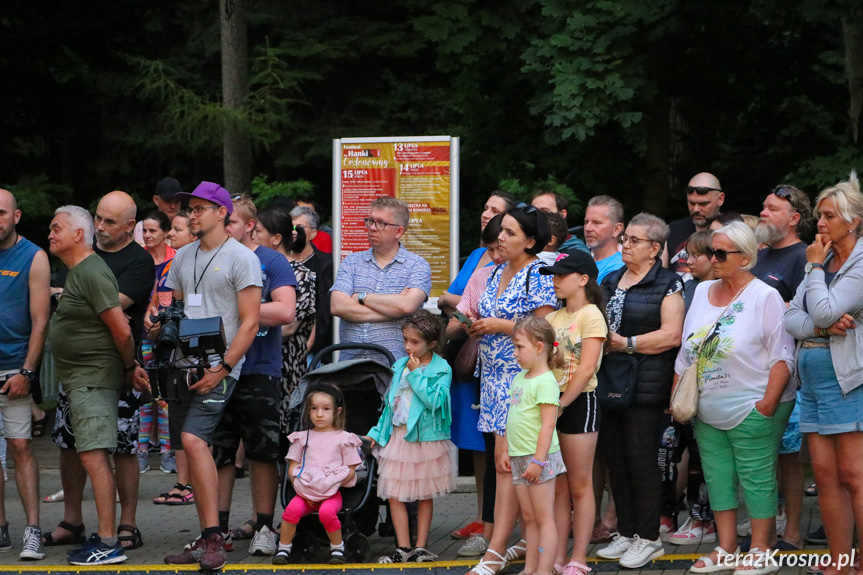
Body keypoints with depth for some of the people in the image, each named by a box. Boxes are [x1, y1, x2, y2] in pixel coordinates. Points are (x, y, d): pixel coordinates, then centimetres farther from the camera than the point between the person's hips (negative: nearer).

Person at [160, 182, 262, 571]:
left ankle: (213, 537, -21)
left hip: (219, 367, -7)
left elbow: (250, 322, -8)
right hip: (185, 364, 7)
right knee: (197, 448, 6)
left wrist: (222, 368, -15)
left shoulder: (241, 258, -4)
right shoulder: (184, 257, 16)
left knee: (193, 440, -21)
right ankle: (208, 539, 12)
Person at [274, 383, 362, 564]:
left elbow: (350, 470, 3)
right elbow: (292, 468, 11)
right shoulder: (302, 437, 15)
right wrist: (302, 488, -6)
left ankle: (337, 547, -9)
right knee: (293, 508, -29)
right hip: (304, 491, 2)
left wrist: (332, 485, -12)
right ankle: (284, 548, -13)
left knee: (327, 512, -33)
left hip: (331, 494, -2)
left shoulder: (344, 438, 8)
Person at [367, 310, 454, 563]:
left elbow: (435, 400, -22)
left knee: (425, 495, 6)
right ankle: (403, 548, 5)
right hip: (398, 436, 5)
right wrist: (377, 432, 13)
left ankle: (420, 547, 14)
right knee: (394, 494, 0)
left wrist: (417, 374, -18)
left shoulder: (441, 369, -7)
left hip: (425, 439, -4)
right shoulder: (401, 366, 8)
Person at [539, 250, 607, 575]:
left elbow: (586, 368, -16)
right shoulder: (554, 317, 14)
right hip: (552, 405, 7)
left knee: (579, 486, -1)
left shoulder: (591, 316, -8)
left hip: (579, 403, -7)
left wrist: (561, 403, -18)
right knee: (557, 487, 8)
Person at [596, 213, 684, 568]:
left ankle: (648, 539, 4)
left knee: (641, 460, -5)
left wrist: (627, 343, -15)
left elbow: (671, 335, -13)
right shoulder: (611, 281, 17)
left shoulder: (667, 284, -3)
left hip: (645, 388, -7)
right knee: (615, 459, 9)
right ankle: (626, 532, 19)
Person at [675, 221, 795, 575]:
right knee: (717, 479, 10)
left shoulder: (765, 297, -7)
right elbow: (686, 354, 18)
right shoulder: (702, 293, 12)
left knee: (756, 480, -2)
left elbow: (782, 357, -11)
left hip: (751, 410, -7)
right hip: (707, 411, 7)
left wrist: (768, 405, -18)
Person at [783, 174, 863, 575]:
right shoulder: (822, 261, 16)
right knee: (825, 475, 7)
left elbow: (825, 311, -19)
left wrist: (815, 266, -5)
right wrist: (822, 327, -12)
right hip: (811, 376, 8)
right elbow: (791, 318, 9)